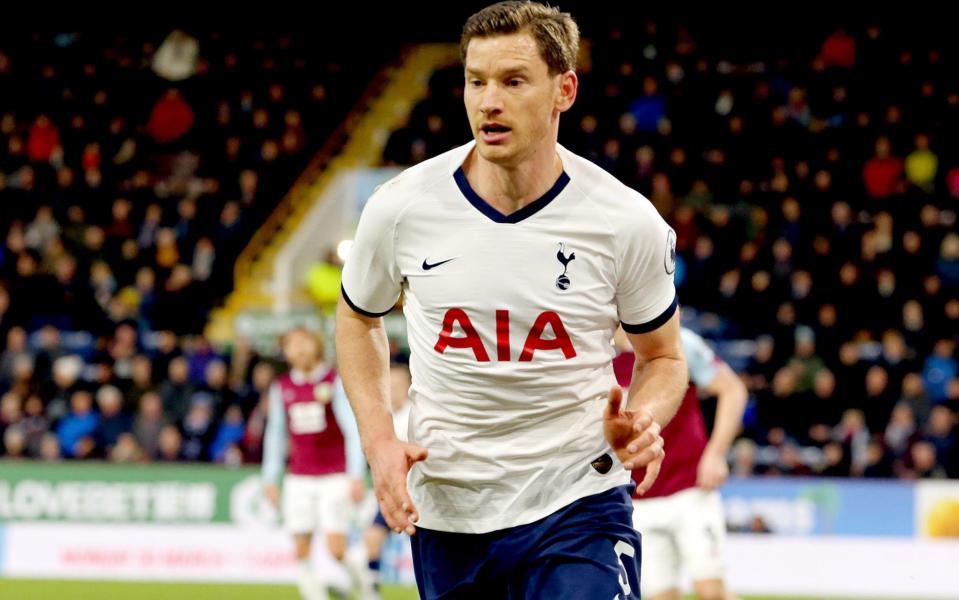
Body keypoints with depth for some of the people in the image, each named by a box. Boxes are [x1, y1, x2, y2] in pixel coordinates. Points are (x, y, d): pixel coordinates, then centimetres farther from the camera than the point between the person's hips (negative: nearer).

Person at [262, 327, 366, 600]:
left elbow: (353, 430, -6)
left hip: (334, 477, -4)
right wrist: (270, 479, 13)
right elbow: (276, 435, 17)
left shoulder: (335, 381, -3)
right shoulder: (281, 388, 9)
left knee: (336, 550, -11)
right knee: (301, 551, -5)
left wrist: (356, 475, -14)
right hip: (299, 478, 4)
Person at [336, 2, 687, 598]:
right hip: (445, 510, 2)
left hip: (576, 507, -2)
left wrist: (642, 422, -16)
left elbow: (664, 357, 6)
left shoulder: (627, 222, -10)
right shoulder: (402, 207, -7)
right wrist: (379, 442, 0)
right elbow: (359, 319, 13)